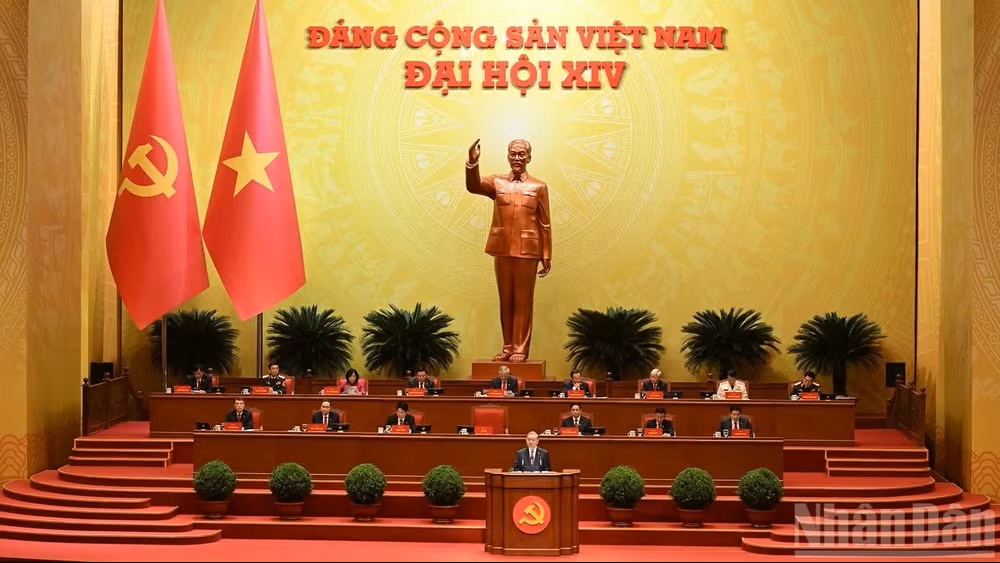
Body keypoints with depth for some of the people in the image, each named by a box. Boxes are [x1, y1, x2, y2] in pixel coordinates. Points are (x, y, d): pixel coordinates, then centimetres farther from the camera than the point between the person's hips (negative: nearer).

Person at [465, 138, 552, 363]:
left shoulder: (539, 187, 3)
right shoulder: (497, 182, 8)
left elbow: (545, 224, 2)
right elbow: (473, 186, -11)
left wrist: (547, 256, -1)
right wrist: (472, 162, -29)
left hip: (527, 251, -2)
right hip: (502, 250, 2)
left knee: (523, 302, 0)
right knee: (506, 301, 8)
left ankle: (520, 349, 4)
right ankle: (507, 347, 14)